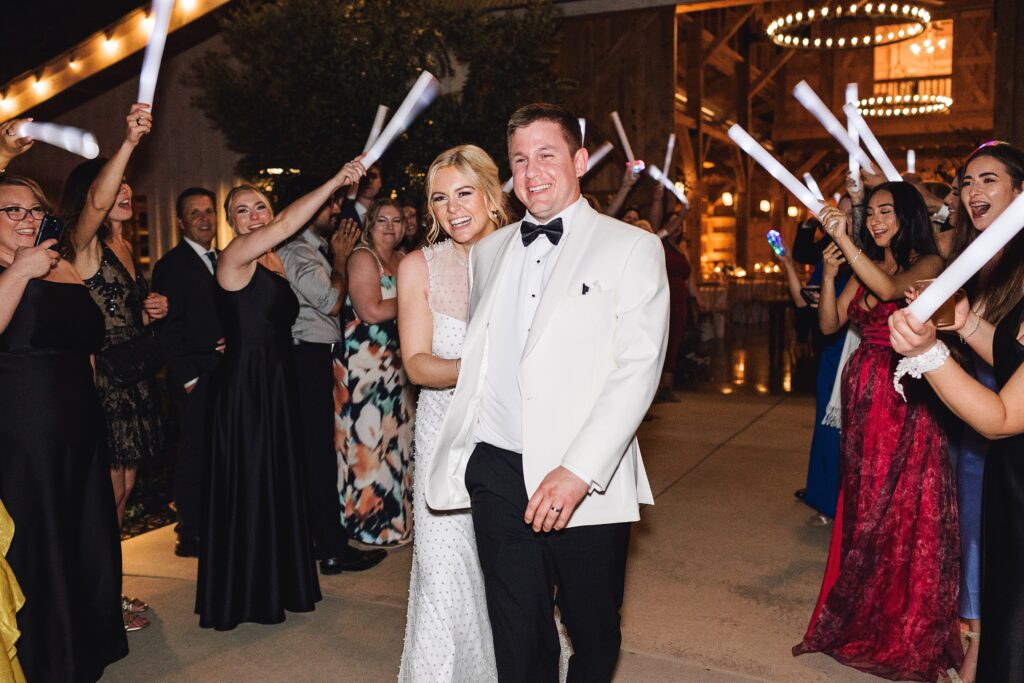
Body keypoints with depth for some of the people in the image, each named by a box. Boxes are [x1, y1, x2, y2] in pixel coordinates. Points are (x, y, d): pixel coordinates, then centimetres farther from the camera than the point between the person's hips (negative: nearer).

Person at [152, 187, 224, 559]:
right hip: (196, 378, -6)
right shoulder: (171, 265, -5)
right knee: (194, 455, 0)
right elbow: (167, 329, -10)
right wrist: (188, 378, -13)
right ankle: (191, 536, 10)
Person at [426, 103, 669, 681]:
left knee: (594, 636, 12)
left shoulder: (632, 248, -1)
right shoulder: (490, 251, 14)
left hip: (587, 482, -3)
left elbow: (637, 370, -10)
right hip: (498, 473, 4)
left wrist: (579, 472, -18)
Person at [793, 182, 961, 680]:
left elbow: (889, 289, -24)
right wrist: (829, 274, -6)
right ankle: (861, 618, 24)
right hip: (863, 395, 5)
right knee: (862, 507, 10)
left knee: (905, 509, -1)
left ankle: (907, 630, 13)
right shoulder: (862, 269, 13)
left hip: (908, 399, -5)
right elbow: (829, 324, 7)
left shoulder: (928, 263, -4)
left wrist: (842, 238, -27)